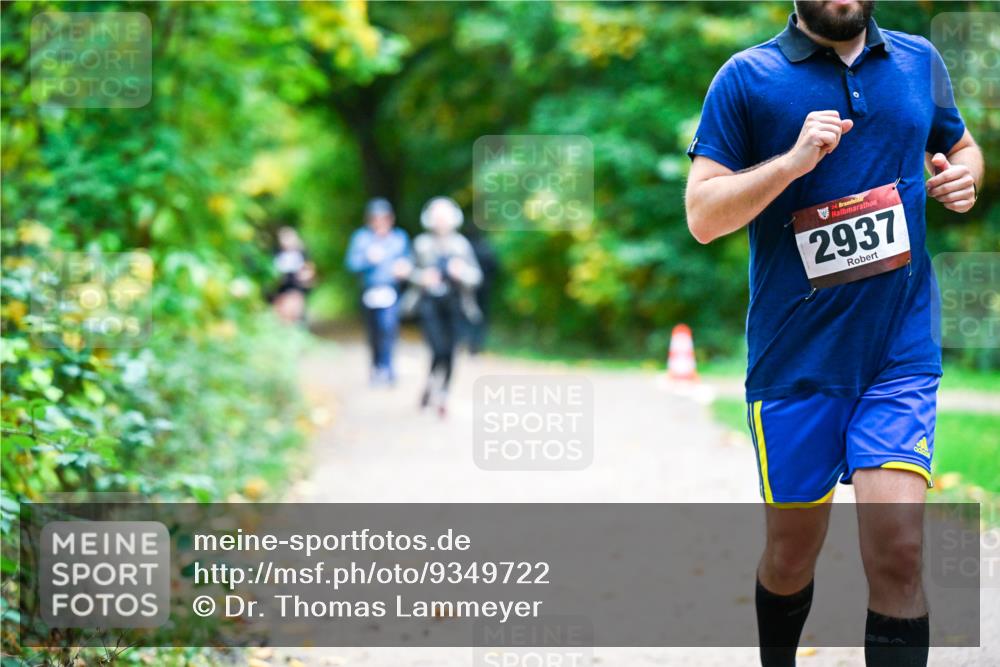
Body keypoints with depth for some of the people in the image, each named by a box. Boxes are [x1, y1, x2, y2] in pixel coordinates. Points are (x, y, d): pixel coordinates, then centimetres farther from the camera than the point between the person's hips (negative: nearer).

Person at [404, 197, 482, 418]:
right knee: (439, 348, -15)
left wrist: (462, 272, -18)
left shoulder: (461, 244, 3)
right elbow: (413, 272, 11)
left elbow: (476, 276, 3)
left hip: (454, 303, 2)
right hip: (430, 302, -2)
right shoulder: (422, 244, 2)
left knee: (450, 351, 2)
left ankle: (442, 394, 17)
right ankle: (431, 387, 7)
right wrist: (422, 277, -10)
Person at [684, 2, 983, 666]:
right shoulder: (746, 78, -2)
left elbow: (961, 145, 24)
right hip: (795, 362, -1)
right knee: (793, 551, 11)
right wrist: (794, 160, -20)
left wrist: (964, 176, 1)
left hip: (902, 354, 1)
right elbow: (702, 216, -6)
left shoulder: (919, 62, 8)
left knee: (898, 551, -12)